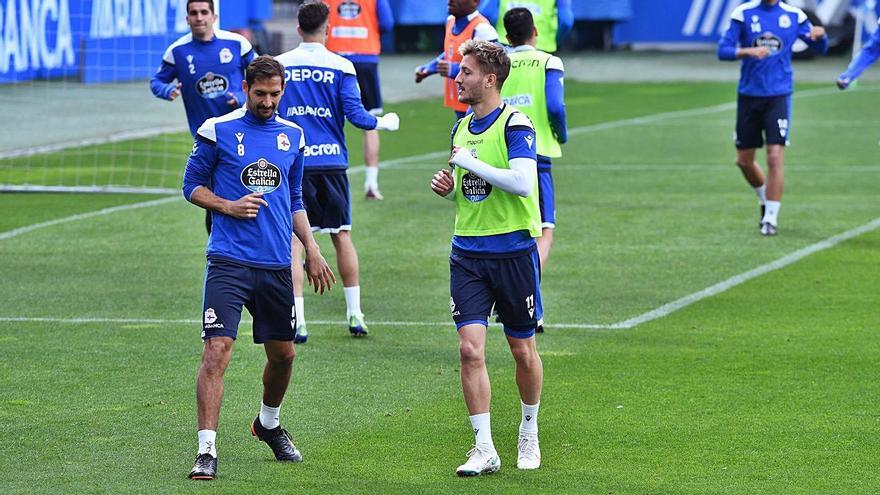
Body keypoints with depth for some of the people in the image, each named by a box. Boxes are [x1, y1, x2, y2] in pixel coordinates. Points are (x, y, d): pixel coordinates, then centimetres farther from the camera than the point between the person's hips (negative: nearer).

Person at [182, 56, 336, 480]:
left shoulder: (292, 136, 12)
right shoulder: (218, 131, -2)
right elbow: (192, 186, 4)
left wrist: (311, 249, 15)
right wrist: (228, 206, -13)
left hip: (277, 265, 5)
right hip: (229, 263, -5)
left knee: (283, 353, 15)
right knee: (217, 351, -15)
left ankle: (269, 423, 41)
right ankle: (207, 450, -14)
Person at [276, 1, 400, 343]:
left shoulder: (278, 65, 1)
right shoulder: (340, 67, -2)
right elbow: (356, 115, -5)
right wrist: (383, 123, 14)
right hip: (331, 160, 0)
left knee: (292, 240, 0)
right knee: (342, 235, 13)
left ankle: (297, 321, -8)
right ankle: (355, 314, 16)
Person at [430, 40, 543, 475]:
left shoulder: (514, 124, -11)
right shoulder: (461, 127, 12)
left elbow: (523, 183, -25)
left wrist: (469, 162, -19)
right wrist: (448, 186, 3)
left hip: (513, 250, -5)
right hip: (467, 253, 5)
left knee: (523, 350, 8)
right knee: (470, 348, -8)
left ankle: (529, 432, 30)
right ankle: (484, 449, -5)